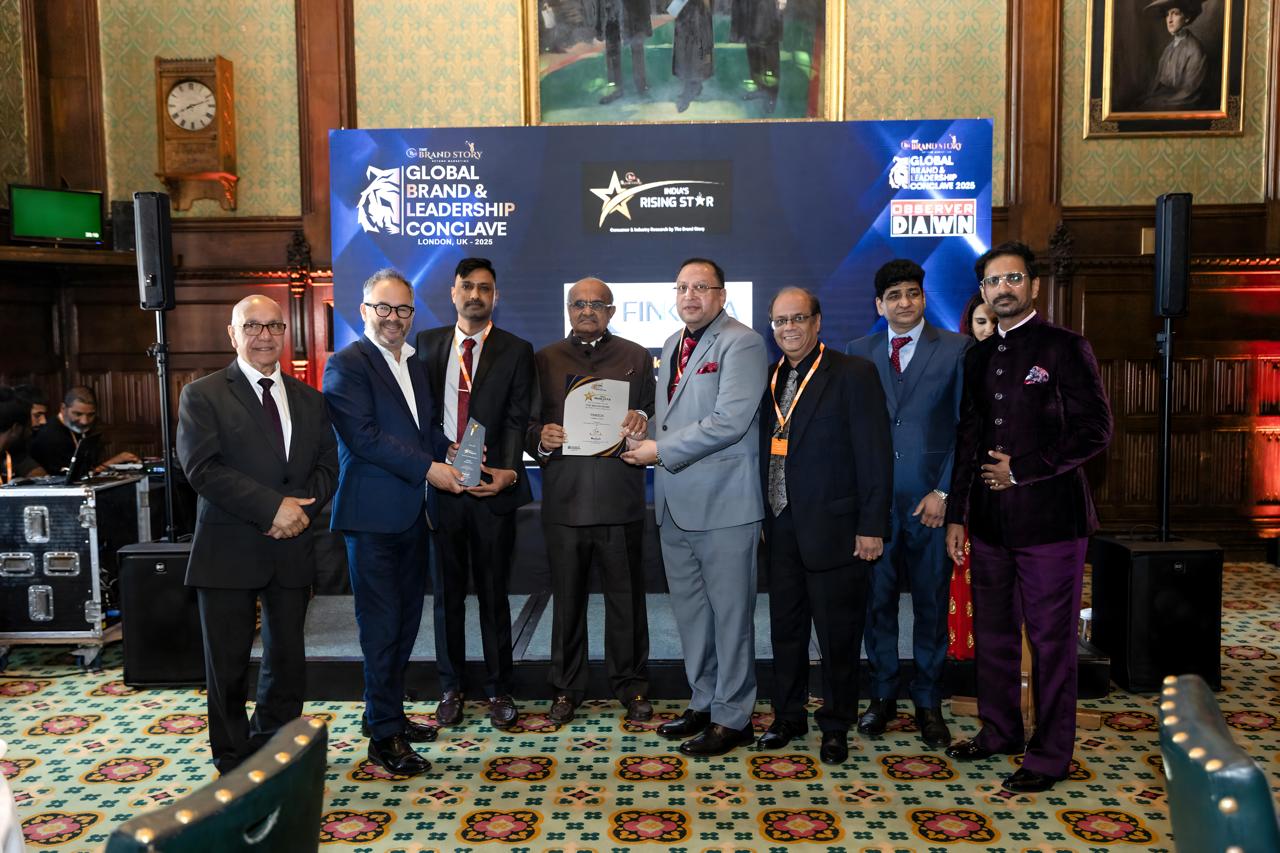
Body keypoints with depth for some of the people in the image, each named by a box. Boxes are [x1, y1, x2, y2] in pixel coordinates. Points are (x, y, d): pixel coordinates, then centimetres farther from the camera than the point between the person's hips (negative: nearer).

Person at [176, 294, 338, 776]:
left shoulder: (308, 400, 12)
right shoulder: (202, 396, -2)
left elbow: (327, 465, 8)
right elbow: (202, 468, -13)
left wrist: (302, 507, -12)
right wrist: (272, 507, -19)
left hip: (292, 548, 4)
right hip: (229, 551, -4)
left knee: (287, 659, 13)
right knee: (228, 664, 7)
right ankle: (233, 763, 25)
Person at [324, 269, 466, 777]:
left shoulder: (414, 365, 17)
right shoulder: (347, 364, -8)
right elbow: (363, 436, -18)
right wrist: (428, 467, -19)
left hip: (412, 514, 8)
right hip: (374, 515, -8)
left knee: (405, 621, 15)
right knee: (382, 626, -2)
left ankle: (388, 714, 30)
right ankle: (385, 737, 9)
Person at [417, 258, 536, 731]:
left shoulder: (515, 351, 3)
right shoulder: (427, 343, 10)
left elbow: (517, 419, -4)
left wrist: (508, 471, -19)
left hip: (492, 487, -2)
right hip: (439, 485, 2)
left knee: (494, 593, 7)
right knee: (447, 591, 11)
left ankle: (499, 690, 20)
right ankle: (451, 687, 26)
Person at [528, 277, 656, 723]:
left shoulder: (636, 357, 9)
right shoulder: (545, 360, 11)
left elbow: (654, 417, 5)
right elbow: (528, 424, 8)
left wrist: (641, 422, -17)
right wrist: (541, 437, -14)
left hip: (620, 498, -1)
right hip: (564, 498, 1)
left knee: (626, 596, 7)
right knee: (567, 598, 9)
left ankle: (631, 684, 23)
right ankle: (566, 687, 24)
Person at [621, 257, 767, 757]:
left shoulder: (741, 344, -9)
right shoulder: (672, 345, 17)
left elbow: (730, 422, -20)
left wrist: (661, 451, -15)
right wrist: (645, 436, 3)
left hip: (722, 504, -8)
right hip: (675, 503, 8)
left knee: (729, 612, 2)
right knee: (689, 609, 16)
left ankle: (732, 717, 15)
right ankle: (704, 702, 31)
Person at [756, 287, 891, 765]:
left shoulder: (853, 374, -6)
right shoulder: (768, 380, 10)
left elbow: (875, 453, -10)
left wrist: (871, 526, -14)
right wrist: (763, 518, 10)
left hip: (834, 529, -5)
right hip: (781, 530, 5)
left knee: (838, 634, 6)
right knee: (785, 629, 15)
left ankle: (836, 726, 23)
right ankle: (788, 717, 31)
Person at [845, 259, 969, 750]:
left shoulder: (956, 349, 2)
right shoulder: (859, 353, 8)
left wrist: (944, 492, -8)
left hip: (930, 500, -1)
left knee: (932, 604, 8)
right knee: (877, 601, 8)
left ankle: (928, 704, 23)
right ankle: (882, 697, 24)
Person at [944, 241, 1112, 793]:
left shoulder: (1064, 348, -4)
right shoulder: (979, 357, 13)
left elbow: (1094, 431, -9)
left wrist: (1023, 470, -12)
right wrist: (956, 513, 11)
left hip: (1049, 518, -6)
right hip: (989, 520, 6)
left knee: (1051, 639, 3)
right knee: (992, 632, 14)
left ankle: (1050, 754, 16)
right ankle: (999, 730, 31)